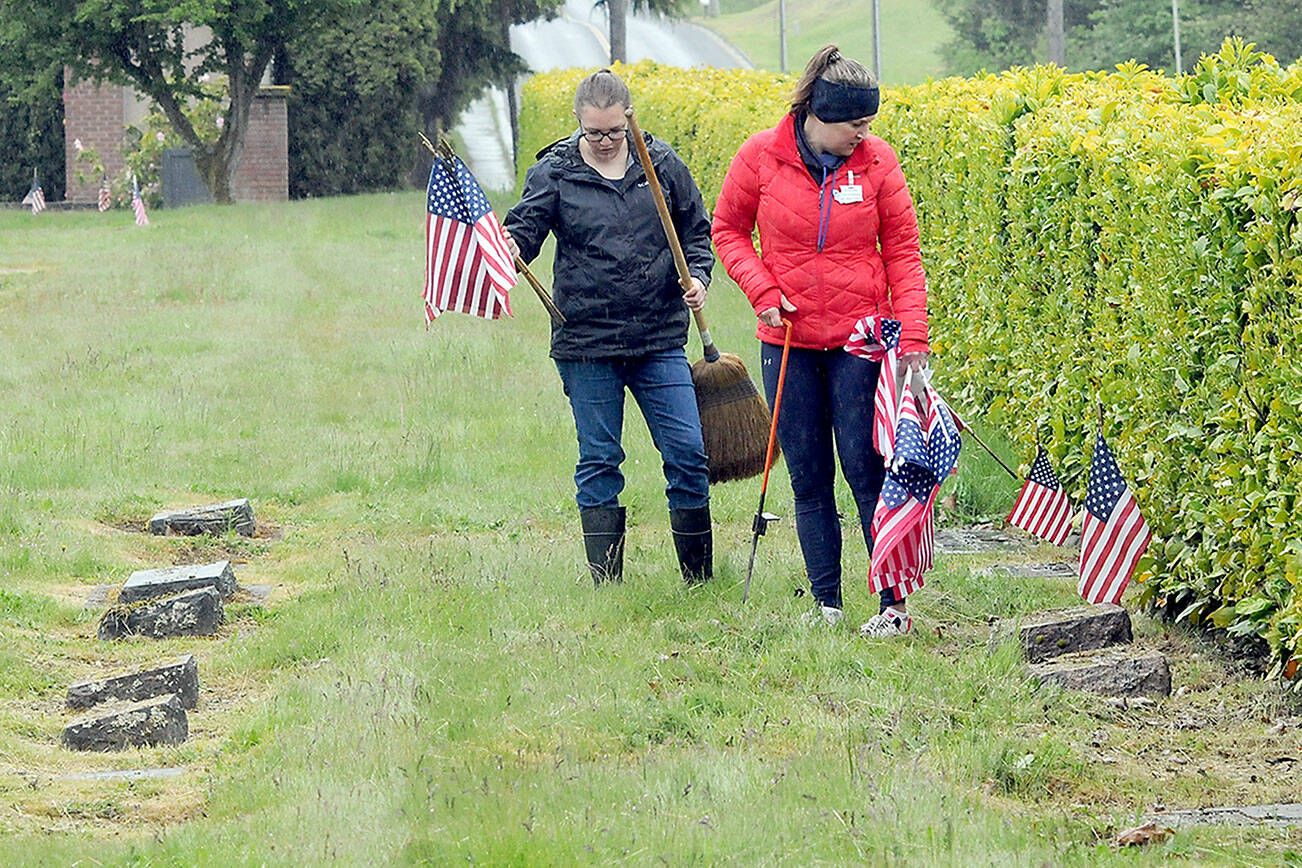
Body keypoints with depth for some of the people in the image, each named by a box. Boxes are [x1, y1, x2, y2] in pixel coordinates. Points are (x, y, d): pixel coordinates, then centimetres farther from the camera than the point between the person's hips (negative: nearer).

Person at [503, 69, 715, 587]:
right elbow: (524, 229, -7)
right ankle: (606, 583, 12)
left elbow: (697, 232, 14)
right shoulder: (554, 174, 0)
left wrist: (698, 277, -4)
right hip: (586, 344, -1)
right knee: (599, 462, 5)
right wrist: (509, 247, -30)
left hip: (659, 340, 1)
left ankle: (700, 578, 12)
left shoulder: (662, 166, 4)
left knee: (688, 455, -1)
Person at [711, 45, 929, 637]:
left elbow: (902, 251, 1)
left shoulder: (876, 161, -4)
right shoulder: (761, 158, -5)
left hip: (859, 341, -1)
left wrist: (913, 337, -7)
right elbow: (728, 231, 9)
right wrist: (762, 290, -7)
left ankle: (895, 604, -2)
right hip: (789, 343, 1)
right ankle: (825, 603, 14)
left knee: (865, 468, -6)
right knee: (808, 478, 6)